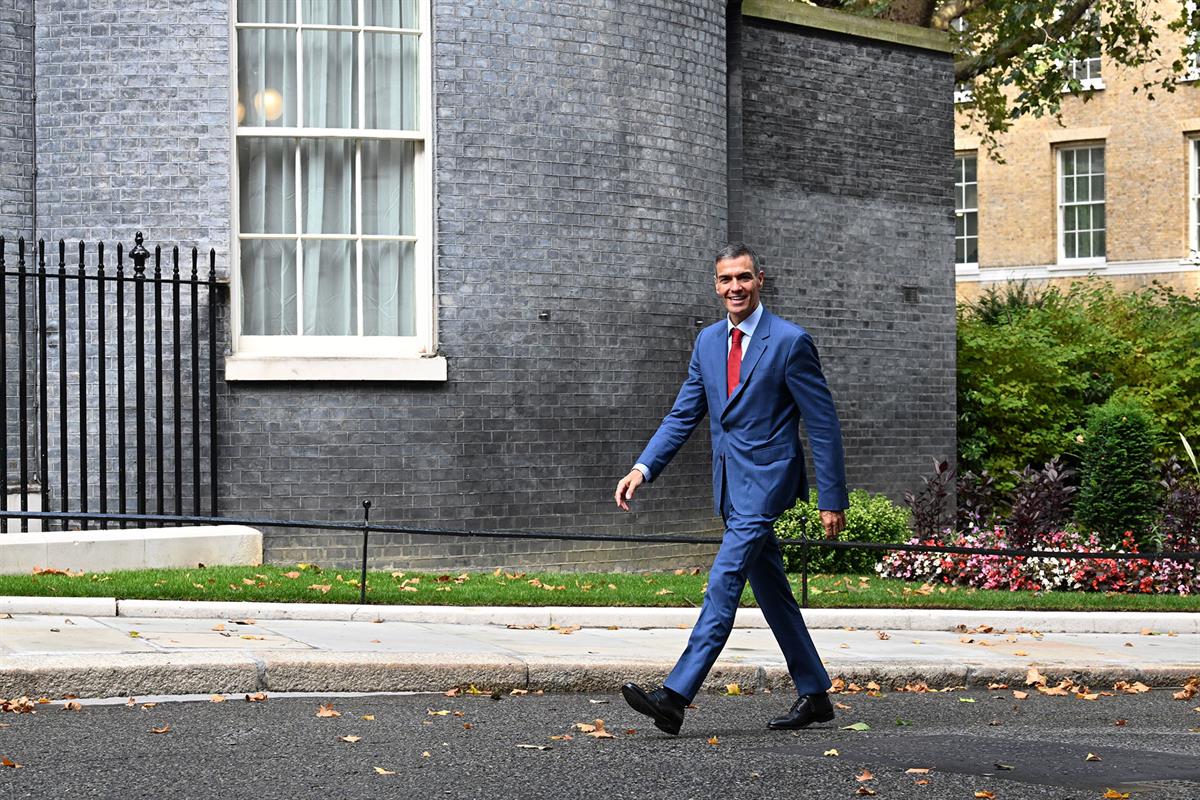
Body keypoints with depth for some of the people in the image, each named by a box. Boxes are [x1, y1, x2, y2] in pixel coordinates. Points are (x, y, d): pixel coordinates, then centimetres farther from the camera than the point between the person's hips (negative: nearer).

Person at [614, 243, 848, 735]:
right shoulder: (708, 342, 10)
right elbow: (683, 415, 14)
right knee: (772, 593, 13)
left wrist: (833, 499, -10)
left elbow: (823, 423, -9)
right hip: (732, 484, 8)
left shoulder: (790, 341, -10)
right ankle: (814, 695, 23)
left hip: (765, 481, -8)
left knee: (724, 583, -15)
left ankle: (675, 696, -20)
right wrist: (642, 468, 1)